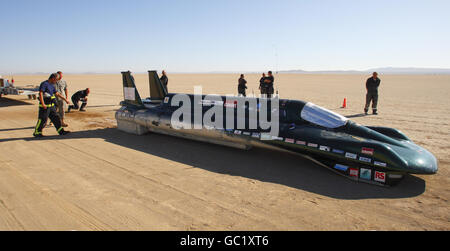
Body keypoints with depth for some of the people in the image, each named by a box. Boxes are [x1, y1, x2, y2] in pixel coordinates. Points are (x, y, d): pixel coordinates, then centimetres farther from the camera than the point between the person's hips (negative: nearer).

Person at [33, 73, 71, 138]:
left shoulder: (52, 85, 14)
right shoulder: (44, 84, -13)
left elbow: (57, 94, 24)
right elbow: (40, 93, -21)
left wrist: (65, 99, 25)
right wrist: (43, 104, -28)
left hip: (51, 106, 9)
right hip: (45, 106, -9)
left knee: (56, 118, 8)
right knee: (42, 120, -3)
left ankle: (61, 131, 13)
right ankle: (37, 133, 10)